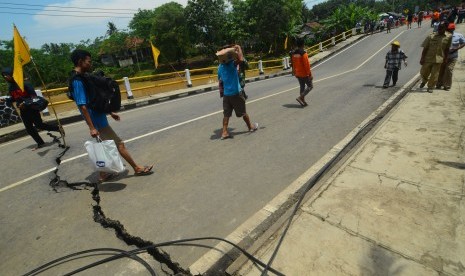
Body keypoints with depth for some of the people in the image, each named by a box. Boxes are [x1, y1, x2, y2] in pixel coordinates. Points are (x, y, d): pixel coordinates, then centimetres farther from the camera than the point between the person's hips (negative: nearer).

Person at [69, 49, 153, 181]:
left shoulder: (82, 77, 12)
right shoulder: (77, 81, -18)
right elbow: (82, 106, -23)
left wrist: (110, 112, 21)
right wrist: (91, 127, -25)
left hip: (99, 117, 10)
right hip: (97, 121, -10)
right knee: (119, 144, -3)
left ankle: (103, 174, 26)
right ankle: (137, 168, 8)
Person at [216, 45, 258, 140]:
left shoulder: (220, 67, 7)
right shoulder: (231, 64, -13)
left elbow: (220, 82, 12)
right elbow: (240, 59, -32)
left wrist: (221, 92, 20)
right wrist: (238, 48, -17)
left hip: (226, 94, 5)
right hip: (235, 93, -5)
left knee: (226, 114, 7)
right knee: (243, 112, 11)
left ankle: (224, 132, 3)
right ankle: (251, 127, 29)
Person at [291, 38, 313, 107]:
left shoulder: (294, 53, 4)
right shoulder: (303, 53, -18)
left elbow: (293, 64, 11)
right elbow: (307, 64, -19)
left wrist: (295, 73, 20)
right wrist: (310, 74, -14)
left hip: (298, 74, 7)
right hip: (304, 74, -7)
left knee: (302, 87, 16)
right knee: (310, 86, 5)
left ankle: (303, 101, 19)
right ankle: (300, 97, -8)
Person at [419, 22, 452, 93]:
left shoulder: (448, 38, 0)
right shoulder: (431, 36, -5)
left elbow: (447, 49, 9)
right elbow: (425, 48, -4)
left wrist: (445, 58, 7)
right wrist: (422, 58, -8)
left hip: (438, 59, 0)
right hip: (428, 58, 0)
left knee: (434, 75, 1)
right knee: (423, 72, 10)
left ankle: (430, 87, 15)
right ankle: (424, 81, 41)